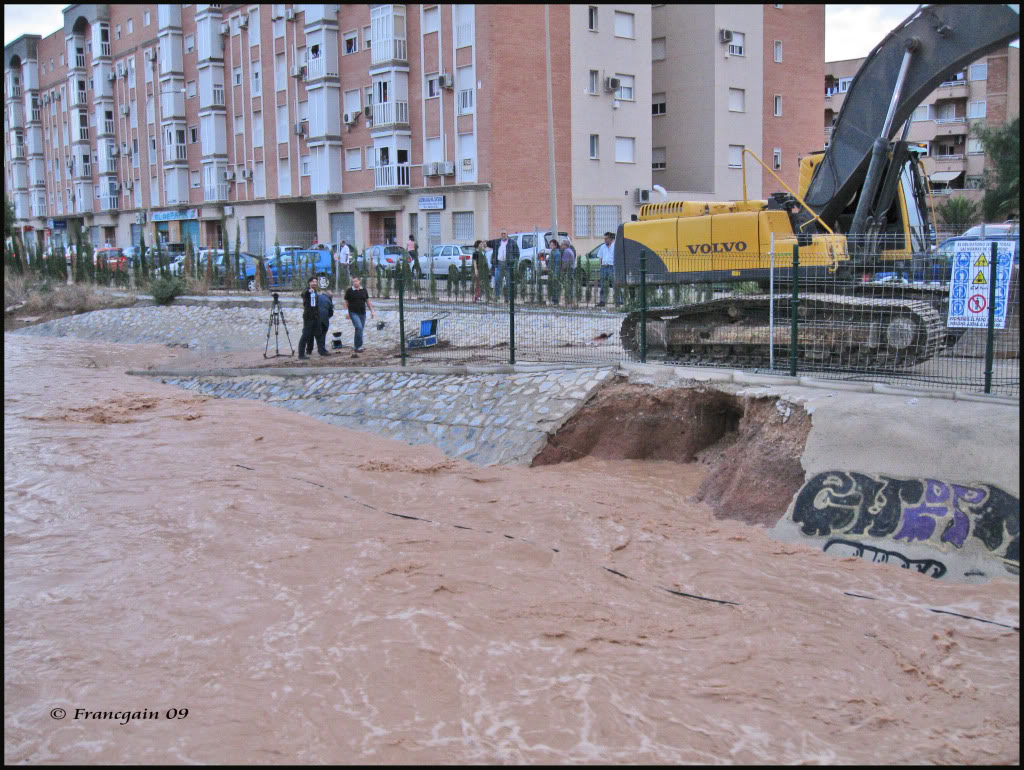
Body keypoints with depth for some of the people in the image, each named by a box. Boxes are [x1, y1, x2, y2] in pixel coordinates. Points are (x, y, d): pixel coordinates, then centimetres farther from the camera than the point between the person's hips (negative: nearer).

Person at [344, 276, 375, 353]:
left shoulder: (364, 290, 8)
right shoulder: (349, 291, -2)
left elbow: (368, 301, 14)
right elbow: (346, 303, 1)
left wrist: (372, 311, 9)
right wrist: (347, 312, -8)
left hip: (362, 313, 4)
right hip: (353, 313, -4)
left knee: (360, 330, 9)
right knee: (359, 328, -20)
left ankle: (355, 345, 25)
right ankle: (359, 346, -16)